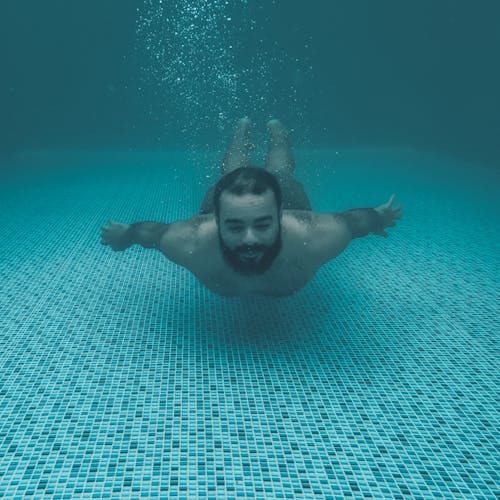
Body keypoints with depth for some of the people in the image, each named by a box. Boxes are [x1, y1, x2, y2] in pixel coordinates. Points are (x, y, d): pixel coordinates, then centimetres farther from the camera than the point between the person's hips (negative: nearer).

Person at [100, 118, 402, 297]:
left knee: (282, 176, 37)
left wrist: (381, 217, -5)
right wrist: (123, 235, -5)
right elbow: (150, 231, -25)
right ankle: (243, 131, 66)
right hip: (222, 205, 0)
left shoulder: (315, 238, -47)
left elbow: (353, 220, -26)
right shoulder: (189, 243, -46)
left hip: (287, 200, 0)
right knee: (230, 174, 37)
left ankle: (276, 133, 67)